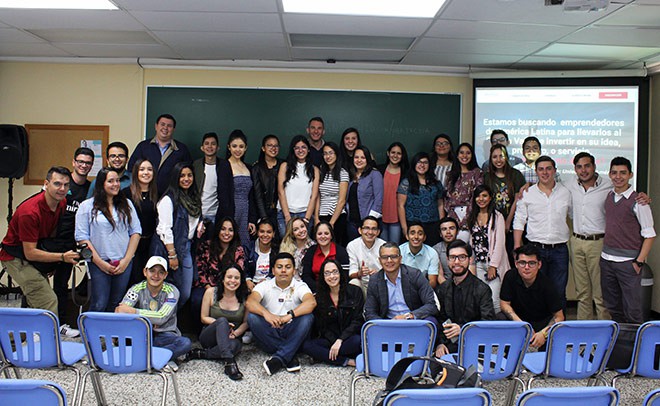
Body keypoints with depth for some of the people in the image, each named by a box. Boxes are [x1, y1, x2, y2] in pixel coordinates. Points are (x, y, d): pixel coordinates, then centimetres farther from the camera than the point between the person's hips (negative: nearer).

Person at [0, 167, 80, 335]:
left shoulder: (63, 203, -6)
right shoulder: (30, 211, -30)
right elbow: (30, 253, -27)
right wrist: (62, 257, -28)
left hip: (37, 254, 8)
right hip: (16, 257, -8)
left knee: (37, 302, 11)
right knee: (48, 301, -17)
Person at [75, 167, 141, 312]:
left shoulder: (126, 204, 10)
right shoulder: (87, 206, 0)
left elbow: (136, 231, 7)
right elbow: (81, 237, -4)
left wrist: (126, 259, -2)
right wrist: (100, 262, -9)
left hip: (124, 263, 3)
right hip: (99, 264, -3)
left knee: (117, 305, 8)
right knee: (99, 305, -3)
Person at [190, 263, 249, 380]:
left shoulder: (244, 297, 0)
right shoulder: (211, 293, -3)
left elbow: (246, 322, 2)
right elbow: (204, 318, 1)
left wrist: (236, 333, -19)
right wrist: (221, 323, -16)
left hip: (230, 339, 1)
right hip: (209, 337, -1)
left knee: (236, 345, -37)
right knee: (222, 321, -34)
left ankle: (200, 354, -24)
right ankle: (229, 362, -46)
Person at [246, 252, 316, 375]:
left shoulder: (300, 287, 1)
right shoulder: (265, 286, 3)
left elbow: (311, 302, -22)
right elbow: (250, 302, -18)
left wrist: (289, 315, -39)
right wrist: (266, 314, -39)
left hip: (291, 335, -1)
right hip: (269, 335, 1)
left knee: (307, 318, -26)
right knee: (252, 317, -25)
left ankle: (279, 358, -28)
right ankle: (289, 356, -24)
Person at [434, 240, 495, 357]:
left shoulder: (482, 289, -2)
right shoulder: (441, 289, 11)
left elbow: (489, 322, -9)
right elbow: (439, 320, 11)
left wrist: (462, 328, -22)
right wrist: (440, 343, -7)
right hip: (450, 342, 3)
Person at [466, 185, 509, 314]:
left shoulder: (497, 216, -1)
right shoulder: (472, 217, 14)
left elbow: (500, 242, -6)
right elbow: (471, 242, 14)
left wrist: (493, 266, -11)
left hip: (493, 263, -4)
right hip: (478, 264, 4)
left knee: (493, 299, -11)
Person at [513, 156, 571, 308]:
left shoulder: (566, 193, 7)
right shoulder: (527, 194, 4)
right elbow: (519, 221, 6)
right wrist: (517, 247, -1)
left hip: (559, 249, 1)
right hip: (535, 248, -1)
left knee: (559, 292, 5)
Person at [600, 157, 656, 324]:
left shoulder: (638, 201, -9)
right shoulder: (608, 197, 9)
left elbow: (649, 235, -7)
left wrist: (639, 261, -13)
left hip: (628, 261, -6)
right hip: (606, 259, 6)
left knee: (632, 310, -2)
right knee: (612, 306, 14)